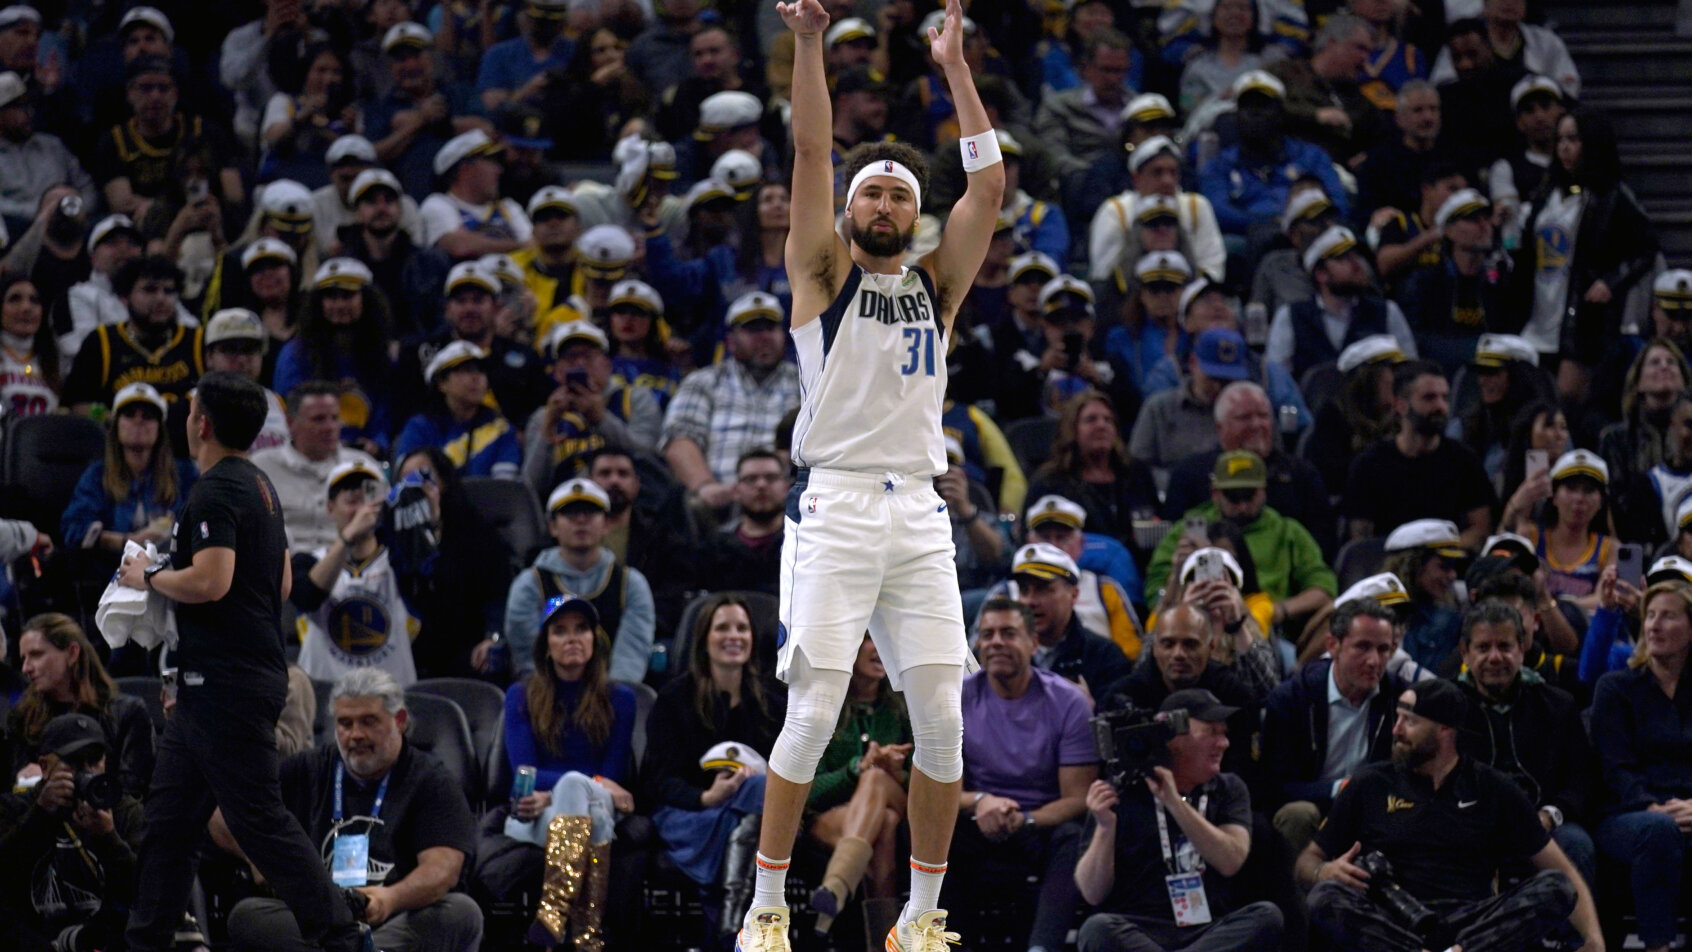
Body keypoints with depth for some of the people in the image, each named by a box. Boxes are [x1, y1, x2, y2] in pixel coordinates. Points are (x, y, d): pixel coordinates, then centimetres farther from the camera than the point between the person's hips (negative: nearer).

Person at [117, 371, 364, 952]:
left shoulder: (216, 493, -16)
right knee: (169, 816, 13)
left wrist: (149, 578, -11)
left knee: (260, 819, -9)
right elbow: (283, 583, 21)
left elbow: (210, 581, -28)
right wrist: (168, 575, 22)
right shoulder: (260, 487, 16)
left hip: (226, 685, -11)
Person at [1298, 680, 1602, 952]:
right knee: (1326, 899, -32)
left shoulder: (1493, 790, 15)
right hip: (1394, 927, 0)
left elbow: (1563, 872, 12)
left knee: (1555, 888, -24)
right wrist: (1326, 871, -6)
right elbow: (1306, 862, 20)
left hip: (1472, 922, 0)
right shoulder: (1370, 786, 17)